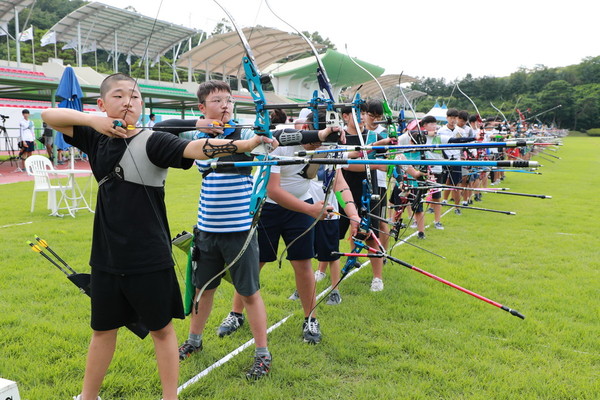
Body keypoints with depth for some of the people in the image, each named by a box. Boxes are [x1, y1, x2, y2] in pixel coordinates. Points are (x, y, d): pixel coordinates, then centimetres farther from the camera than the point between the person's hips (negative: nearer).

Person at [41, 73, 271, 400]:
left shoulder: (153, 142, -12)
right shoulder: (97, 139, 5)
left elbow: (195, 148, -28)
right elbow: (49, 115, 6)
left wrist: (246, 144, -44)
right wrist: (92, 120, -11)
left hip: (149, 258, -5)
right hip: (107, 256, 5)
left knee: (161, 329, 11)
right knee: (103, 329, 22)